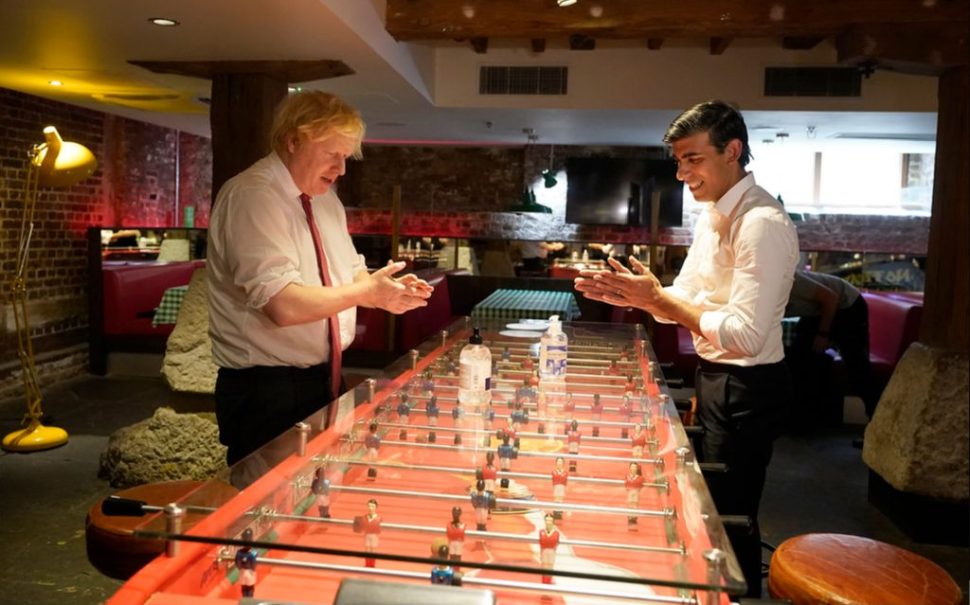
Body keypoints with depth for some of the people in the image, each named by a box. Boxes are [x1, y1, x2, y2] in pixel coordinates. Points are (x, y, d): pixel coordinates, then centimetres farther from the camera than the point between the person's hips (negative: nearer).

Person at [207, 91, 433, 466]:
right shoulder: (253, 196, -19)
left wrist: (383, 289, -6)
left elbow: (349, 274, 14)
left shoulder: (325, 198, 8)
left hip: (323, 380, 8)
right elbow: (284, 305, -29)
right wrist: (365, 292, -21)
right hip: (267, 392, -8)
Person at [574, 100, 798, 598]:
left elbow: (745, 335, -30)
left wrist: (657, 298, -25)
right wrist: (633, 295, -8)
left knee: (730, 516, 6)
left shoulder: (762, 223, -24)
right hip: (713, 377, 10)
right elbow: (687, 300, 10)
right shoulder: (711, 215, 6)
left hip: (745, 388, -10)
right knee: (709, 504, 23)